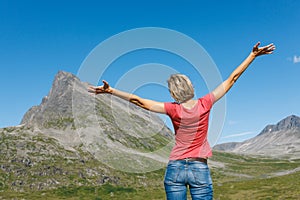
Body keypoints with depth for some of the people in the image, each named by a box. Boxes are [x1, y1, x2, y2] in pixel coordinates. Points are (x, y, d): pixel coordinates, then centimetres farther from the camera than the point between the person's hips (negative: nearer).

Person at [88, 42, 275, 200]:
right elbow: (231, 79, -2)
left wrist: (110, 90, -8)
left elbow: (139, 101, -12)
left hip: (175, 168, 0)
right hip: (200, 170, 0)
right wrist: (253, 55, 6)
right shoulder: (205, 104, -8)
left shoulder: (174, 110, -11)